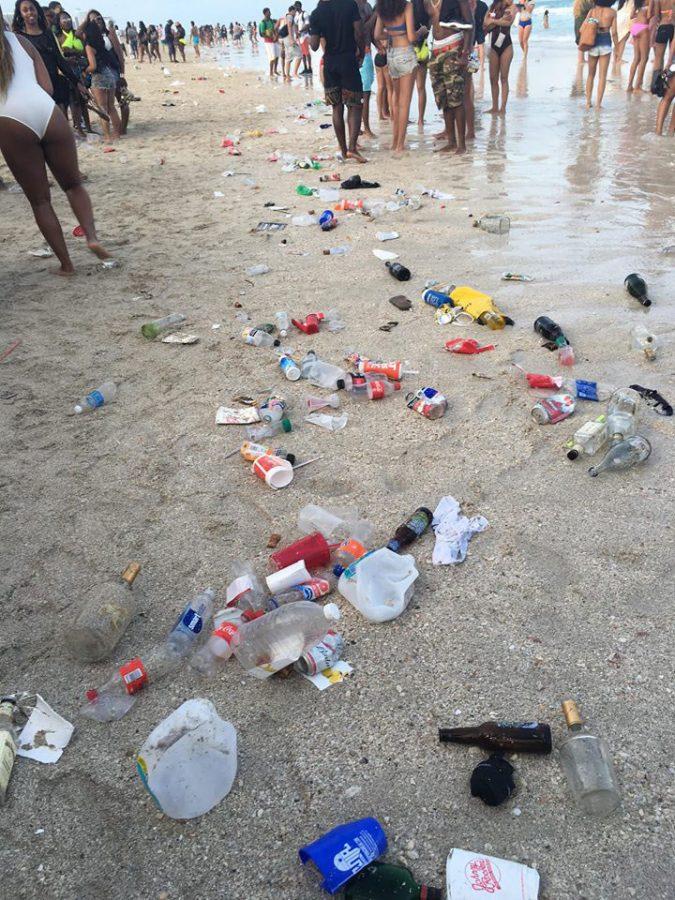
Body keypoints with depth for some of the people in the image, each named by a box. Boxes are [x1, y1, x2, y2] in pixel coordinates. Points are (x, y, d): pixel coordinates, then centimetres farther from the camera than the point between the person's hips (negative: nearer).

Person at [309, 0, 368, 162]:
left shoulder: (316, 15, -4)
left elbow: (314, 46, -6)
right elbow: (359, 33, -9)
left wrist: (309, 37, 15)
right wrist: (361, 53, 6)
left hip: (330, 63, 2)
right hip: (349, 60, -2)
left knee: (337, 108, 11)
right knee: (354, 106, 2)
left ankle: (343, 149, 14)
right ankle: (352, 147, -14)